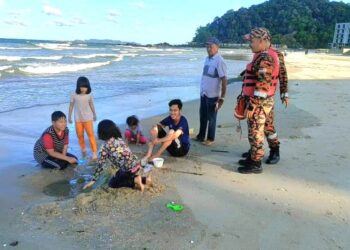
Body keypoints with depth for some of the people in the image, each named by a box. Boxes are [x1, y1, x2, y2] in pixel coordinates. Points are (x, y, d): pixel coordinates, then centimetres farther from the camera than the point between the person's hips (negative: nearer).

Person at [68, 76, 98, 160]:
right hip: (78, 118, 1)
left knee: (91, 134, -6)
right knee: (80, 135, 8)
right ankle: (83, 149, 29)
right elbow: (71, 106, 2)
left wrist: (94, 114, 17)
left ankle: (94, 152, -3)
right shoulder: (74, 95, -7)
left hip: (88, 118, -1)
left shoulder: (89, 95, -5)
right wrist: (69, 116, 5)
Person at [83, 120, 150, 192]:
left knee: (112, 183, 17)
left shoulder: (105, 147, -9)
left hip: (129, 170, -6)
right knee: (118, 176, 29)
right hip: (137, 164, 6)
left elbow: (101, 166, -6)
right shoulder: (119, 139, 10)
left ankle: (135, 181, -1)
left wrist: (93, 180, 6)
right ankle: (144, 180, 13)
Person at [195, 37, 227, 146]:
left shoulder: (219, 61, -17)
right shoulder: (207, 59, 7)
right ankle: (200, 136, 32)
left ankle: (210, 139, 22)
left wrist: (222, 98, -20)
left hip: (213, 95, -7)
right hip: (203, 93, 8)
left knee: (211, 118, 6)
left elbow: (224, 80, -19)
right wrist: (202, 90, 17)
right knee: (202, 116, 18)